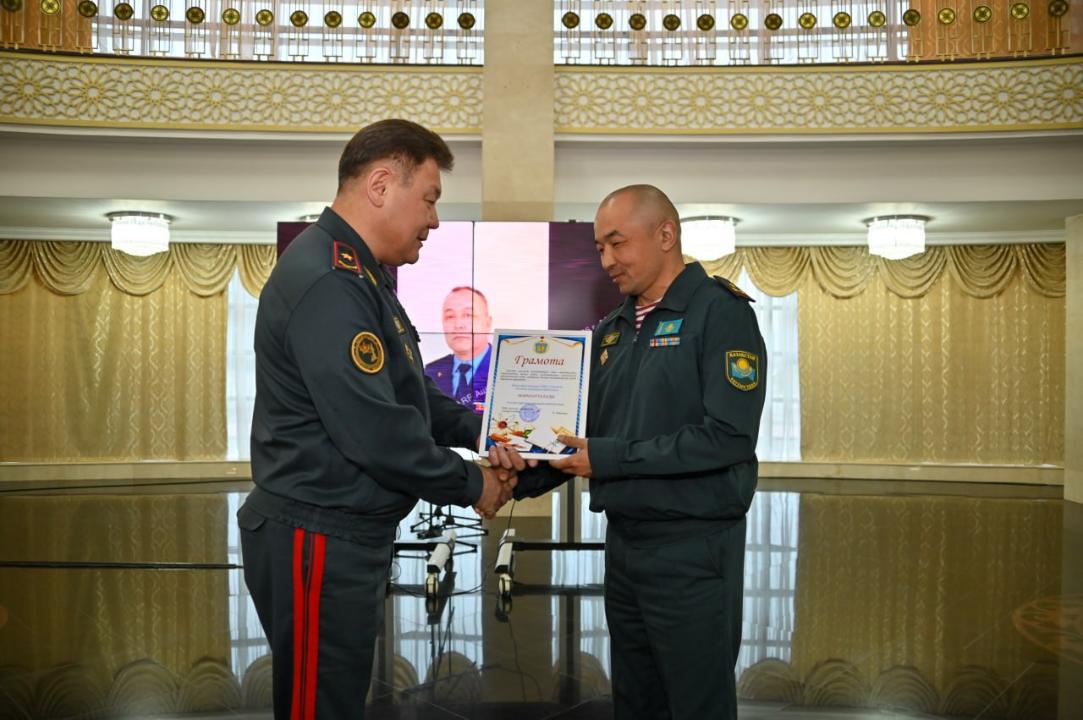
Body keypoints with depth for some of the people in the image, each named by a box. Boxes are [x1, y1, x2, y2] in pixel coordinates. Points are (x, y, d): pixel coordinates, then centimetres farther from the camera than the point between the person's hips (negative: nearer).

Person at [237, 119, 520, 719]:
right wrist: (471, 484, -12)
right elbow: (376, 431, -26)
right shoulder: (328, 283, -22)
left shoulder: (360, 275, 13)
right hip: (318, 540, -10)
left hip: (351, 535, 10)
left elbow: (407, 391, 18)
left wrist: (476, 428, 2)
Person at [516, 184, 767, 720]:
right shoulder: (611, 330, 11)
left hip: (693, 546, -7)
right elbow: (584, 434, 13)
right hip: (623, 542, 7)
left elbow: (727, 435, -21)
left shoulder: (720, 312, -11)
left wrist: (610, 458, -20)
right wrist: (521, 480, -4)